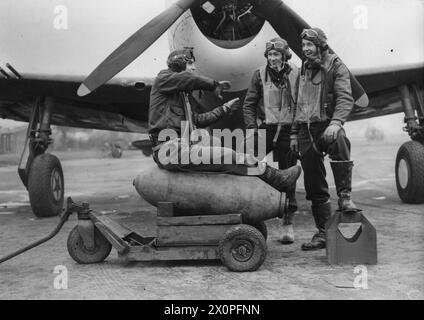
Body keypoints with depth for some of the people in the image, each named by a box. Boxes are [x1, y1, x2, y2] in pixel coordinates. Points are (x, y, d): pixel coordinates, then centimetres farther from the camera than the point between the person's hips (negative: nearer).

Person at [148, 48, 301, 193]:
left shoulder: (185, 94, 26)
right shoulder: (163, 78, 0)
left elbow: (197, 120, 25)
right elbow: (189, 78, -18)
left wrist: (223, 109, 26)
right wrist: (214, 85, -2)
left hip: (184, 145, 10)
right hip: (169, 146, -10)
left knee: (228, 157, -4)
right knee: (227, 156, -16)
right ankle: (276, 177, -9)